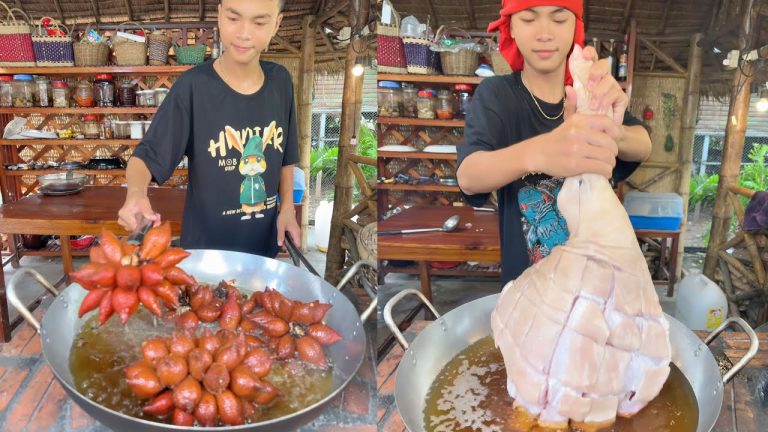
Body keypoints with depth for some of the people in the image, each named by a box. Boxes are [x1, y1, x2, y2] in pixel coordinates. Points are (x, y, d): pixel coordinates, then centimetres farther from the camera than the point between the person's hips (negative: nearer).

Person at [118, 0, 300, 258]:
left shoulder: (280, 82, -3)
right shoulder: (192, 87, -17)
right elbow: (146, 155, -17)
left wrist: (287, 208, -1)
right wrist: (136, 192, -36)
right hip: (206, 246, -4)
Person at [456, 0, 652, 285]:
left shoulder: (594, 96, -4)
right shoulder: (496, 94, -13)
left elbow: (642, 147, -21)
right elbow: (468, 177, -31)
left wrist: (610, 132, -45)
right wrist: (536, 153, -52)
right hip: (527, 282, -2)